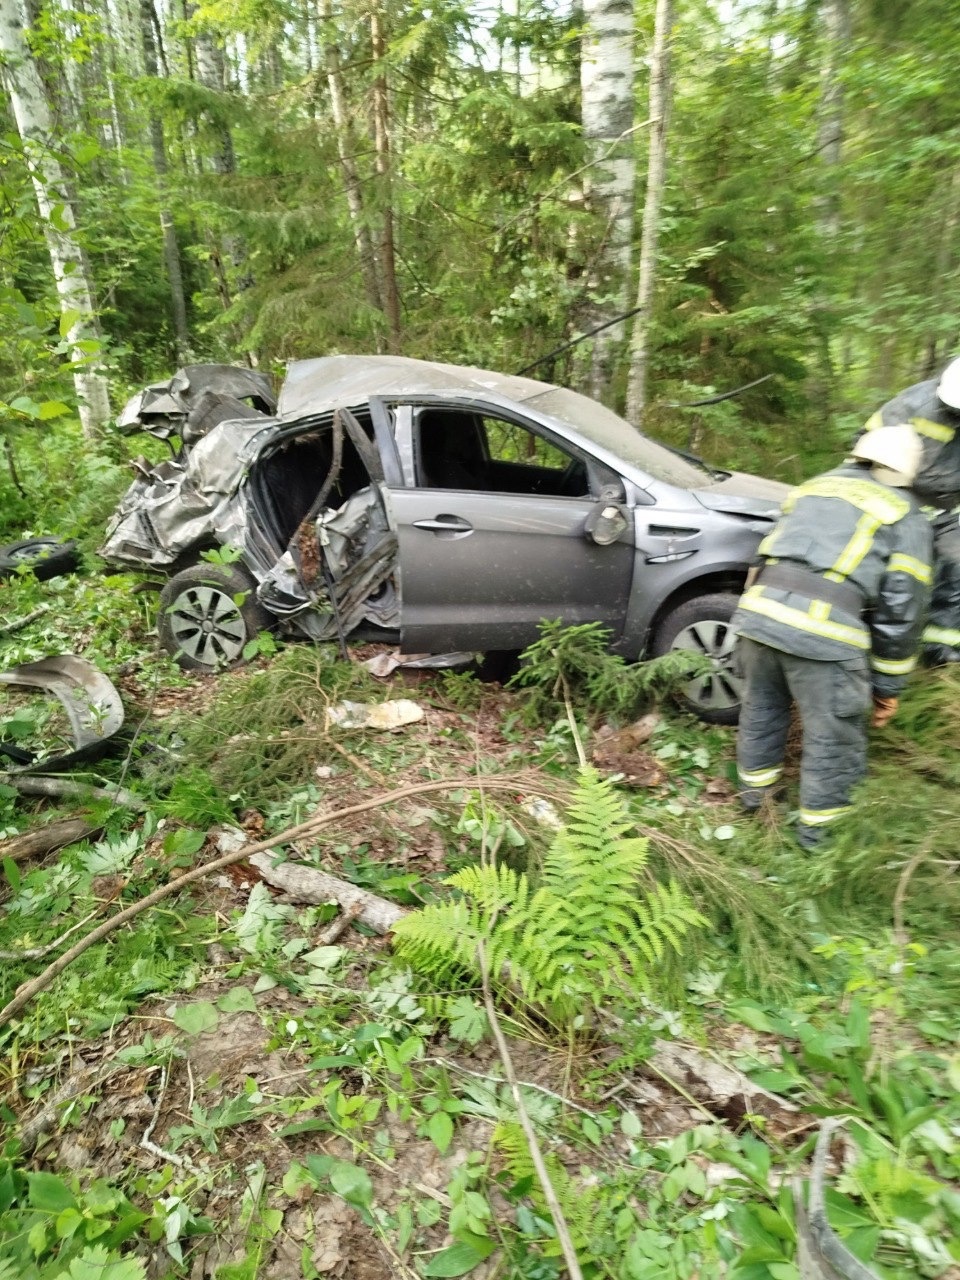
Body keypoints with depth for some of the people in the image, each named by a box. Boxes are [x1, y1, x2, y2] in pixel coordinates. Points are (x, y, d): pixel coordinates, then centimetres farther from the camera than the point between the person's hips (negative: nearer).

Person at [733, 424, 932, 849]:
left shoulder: (815, 485, 27)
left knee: (762, 706, 26)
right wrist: (887, 684, 17)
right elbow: (901, 609, 9)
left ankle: (754, 789, 45)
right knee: (833, 737, 14)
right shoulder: (906, 517, 14)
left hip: (760, 609, 5)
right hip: (825, 630, -4)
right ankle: (817, 827, 29)